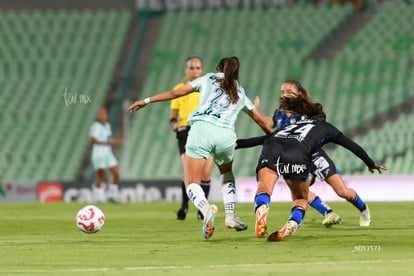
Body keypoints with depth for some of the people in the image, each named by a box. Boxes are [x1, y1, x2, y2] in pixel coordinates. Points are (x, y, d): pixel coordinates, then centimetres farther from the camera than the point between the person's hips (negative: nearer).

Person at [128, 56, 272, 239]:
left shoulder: (208, 79, 22)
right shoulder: (240, 93, 28)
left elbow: (175, 93, 20)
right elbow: (259, 119, 35)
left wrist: (146, 101, 26)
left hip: (201, 129, -2)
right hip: (226, 135, 3)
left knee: (192, 183, 1)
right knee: (227, 173, 32)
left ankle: (206, 208, -31)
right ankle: (230, 216, 15)